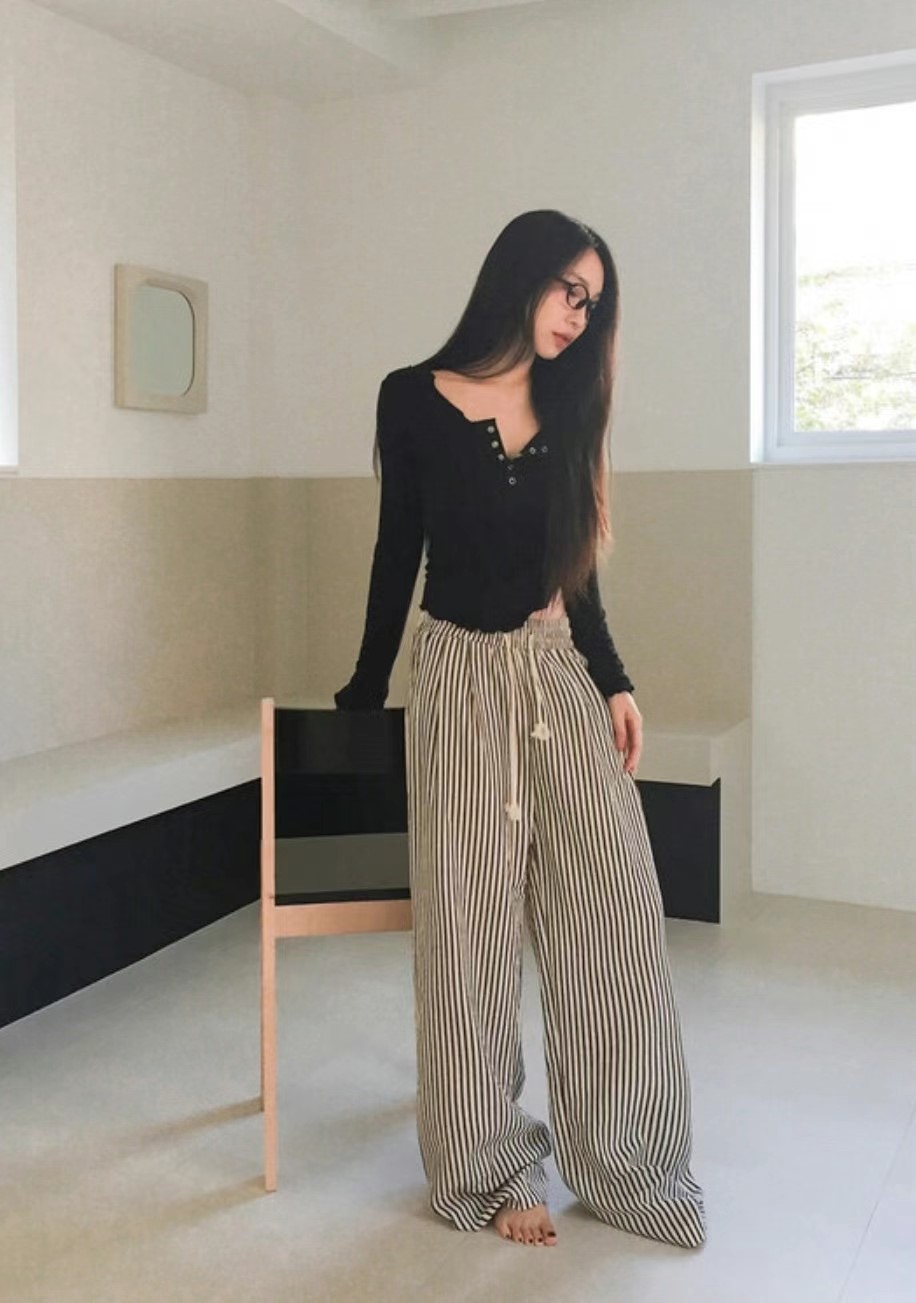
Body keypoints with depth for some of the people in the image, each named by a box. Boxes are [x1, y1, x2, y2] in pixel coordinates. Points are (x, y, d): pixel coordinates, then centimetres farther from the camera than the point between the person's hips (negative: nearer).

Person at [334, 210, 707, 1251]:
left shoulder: (563, 410, 9)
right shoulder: (414, 399, -1)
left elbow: (573, 571, 11)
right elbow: (397, 551, 5)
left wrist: (615, 684, 2)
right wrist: (366, 691, 9)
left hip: (560, 672, 4)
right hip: (462, 677, -3)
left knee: (610, 914, 2)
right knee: (473, 929, 3)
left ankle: (629, 1162, 18)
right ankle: (491, 1171, 19)